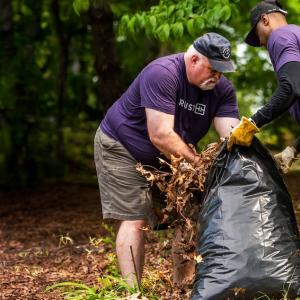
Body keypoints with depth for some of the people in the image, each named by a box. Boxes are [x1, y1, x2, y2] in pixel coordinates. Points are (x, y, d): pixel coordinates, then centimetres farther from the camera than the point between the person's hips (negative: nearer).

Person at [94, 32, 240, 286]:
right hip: (121, 148, -6)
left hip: (167, 157, 6)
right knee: (135, 219, -14)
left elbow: (230, 133, -22)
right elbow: (160, 136, -35)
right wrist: (197, 161, -30)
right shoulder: (162, 74, -31)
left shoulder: (222, 89, -11)